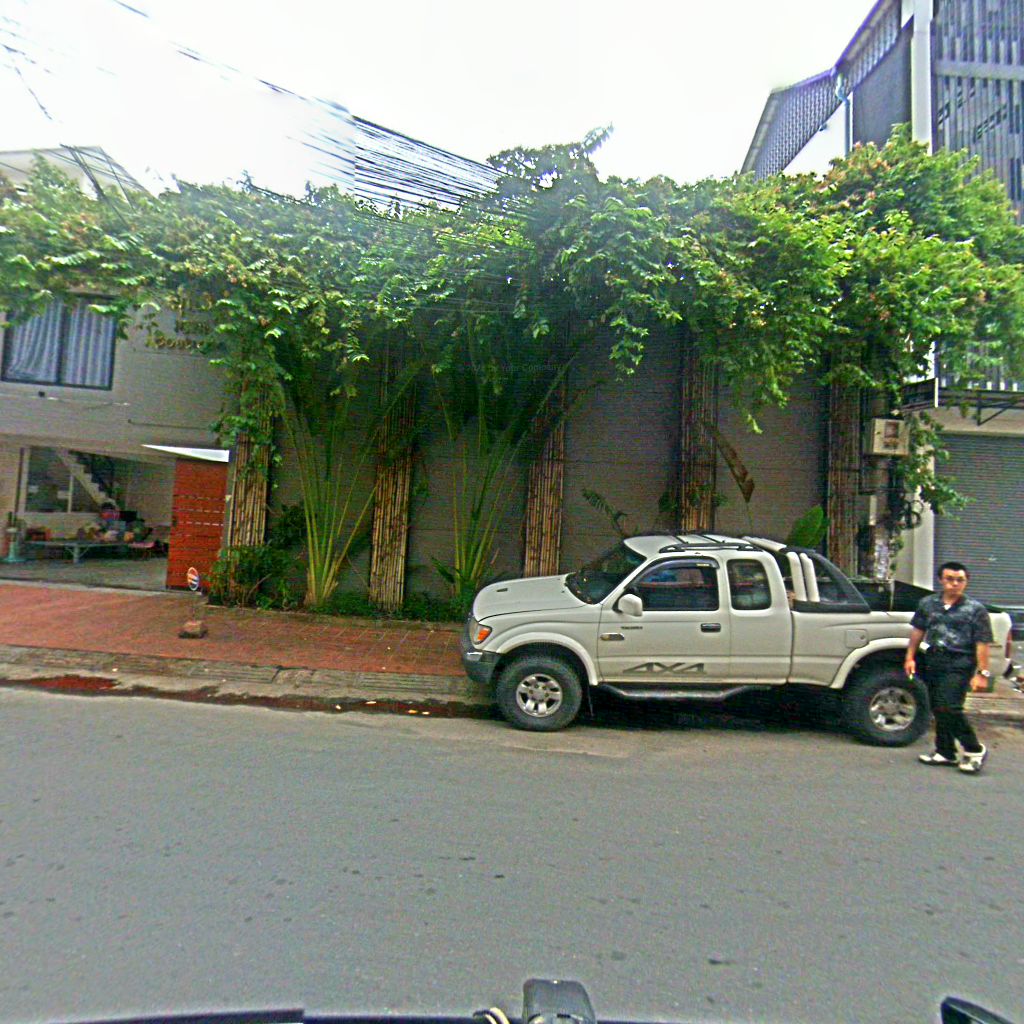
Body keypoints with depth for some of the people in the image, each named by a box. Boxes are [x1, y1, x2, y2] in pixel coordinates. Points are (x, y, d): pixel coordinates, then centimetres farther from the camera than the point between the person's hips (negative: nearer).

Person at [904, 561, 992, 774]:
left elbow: (982, 644, -6)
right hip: (934, 660, 5)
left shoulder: (976, 609, -2)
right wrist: (910, 657, 11)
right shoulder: (928, 603, 9)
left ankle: (974, 750, 6)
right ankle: (945, 752, 24)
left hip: (960, 663, -5)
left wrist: (982, 673, -10)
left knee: (949, 707, -14)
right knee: (938, 709, 11)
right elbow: (918, 630, 16)